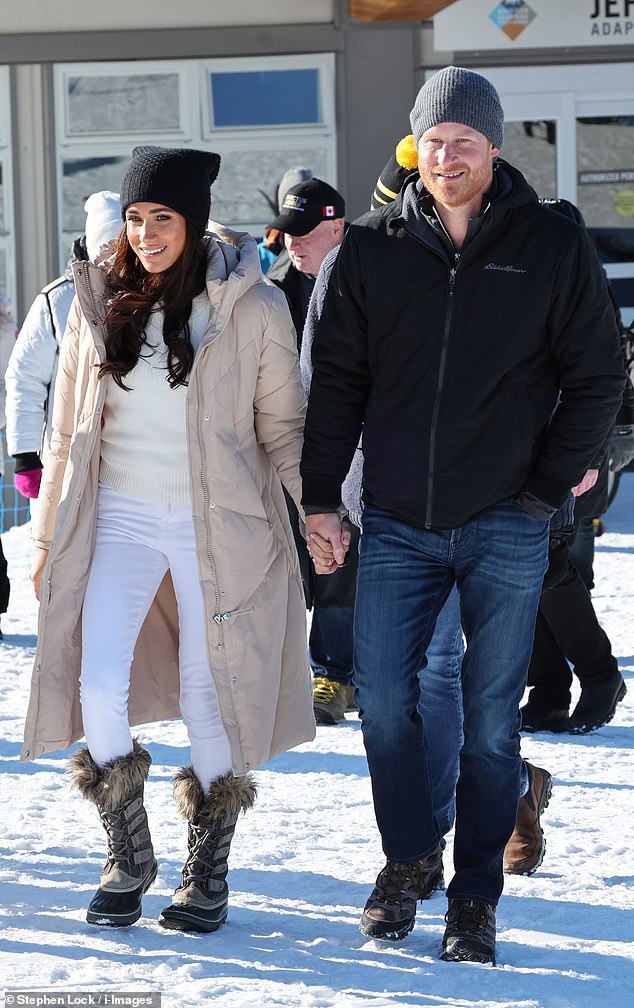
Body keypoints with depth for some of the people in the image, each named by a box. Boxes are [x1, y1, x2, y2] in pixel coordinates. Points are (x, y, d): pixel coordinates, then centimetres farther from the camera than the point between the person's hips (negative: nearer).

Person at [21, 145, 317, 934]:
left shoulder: (252, 308, -5)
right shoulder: (100, 302, 4)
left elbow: (282, 426, 4)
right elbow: (68, 429, 11)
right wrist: (48, 538, 13)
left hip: (216, 522, -2)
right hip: (120, 517, 2)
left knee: (208, 696, 3)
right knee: (98, 684, -12)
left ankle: (207, 870, 19)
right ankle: (128, 856, 7)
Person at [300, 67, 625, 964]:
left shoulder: (553, 249, -1)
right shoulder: (373, 249, 4)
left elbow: (596, 376, 3)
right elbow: (337, 377, 8)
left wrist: (549, 485, -3)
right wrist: (321, 494, 3)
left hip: (504, 526, -2)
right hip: (398, 520, 2)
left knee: (490, 715, 2)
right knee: (383, 697, 1)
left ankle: (475, 898, 12)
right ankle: (409, 858, 22)